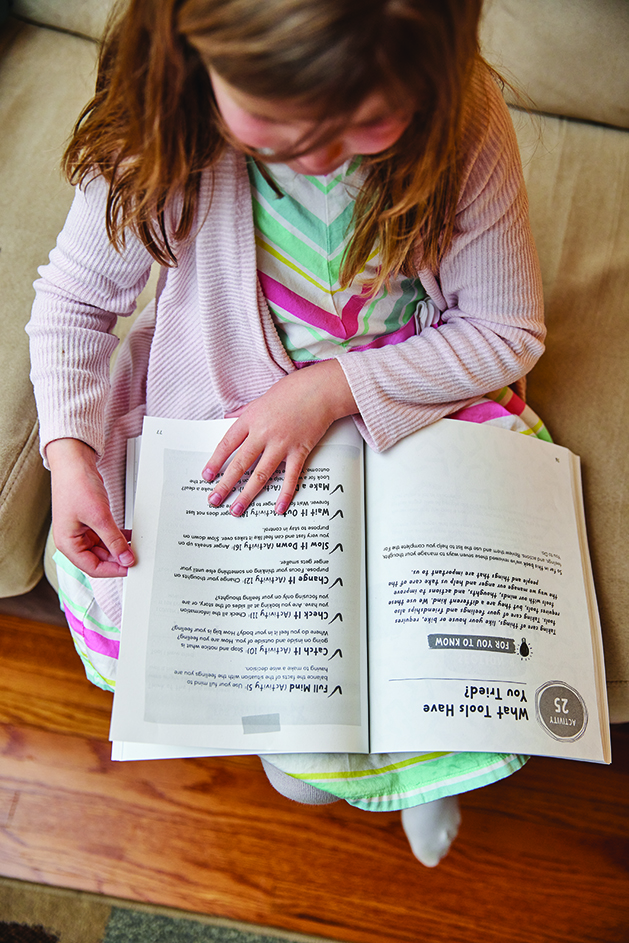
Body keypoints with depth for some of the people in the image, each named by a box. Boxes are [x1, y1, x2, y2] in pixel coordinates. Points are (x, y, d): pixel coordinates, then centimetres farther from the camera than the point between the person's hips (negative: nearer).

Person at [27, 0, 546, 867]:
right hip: (222, 421, 1)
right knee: (115, 594, -13)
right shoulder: (159, 140, -22)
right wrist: (69, 452, -20)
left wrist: (334, 387, -23)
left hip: (416, 406, 0)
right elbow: (71, 302, -5)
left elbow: (510, 330, -12)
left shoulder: (467, 118, -21)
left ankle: (422, 759, 22)